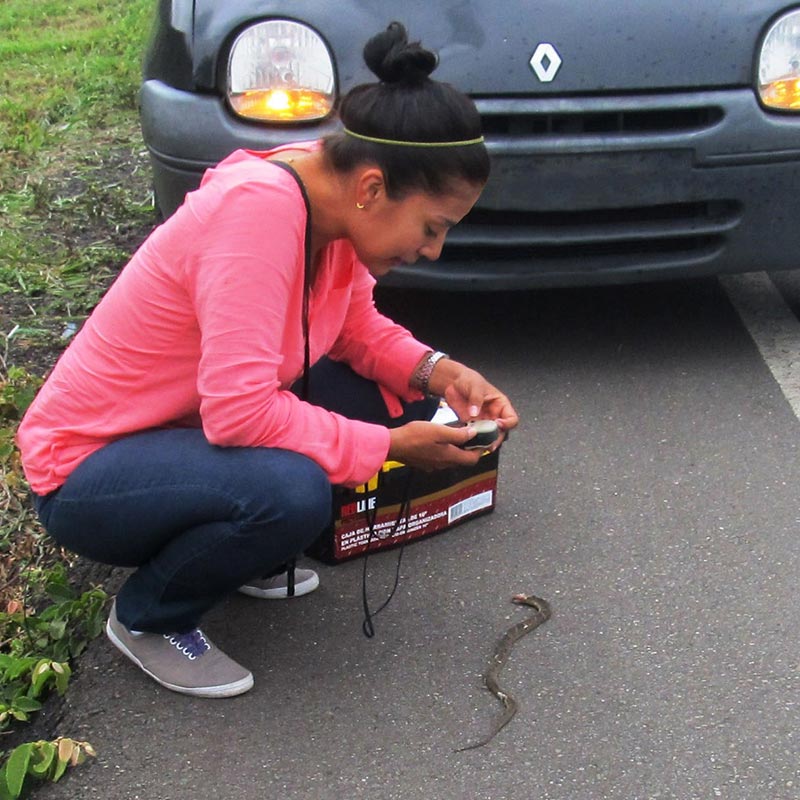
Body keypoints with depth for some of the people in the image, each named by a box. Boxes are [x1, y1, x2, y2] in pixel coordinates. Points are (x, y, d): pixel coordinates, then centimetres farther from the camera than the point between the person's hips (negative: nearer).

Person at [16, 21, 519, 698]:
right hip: (86, 469, -8)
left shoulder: (334, 197, -7)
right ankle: (147, 617, -4)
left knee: (396, 398, -4)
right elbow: (239, 410, -35)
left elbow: (358, 328, 5)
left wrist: (434, 372, -14)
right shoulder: (258, 211, -32)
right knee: (291, 491, -35)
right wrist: (390, 448, -26)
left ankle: (240, 554, 13)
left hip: (195, 429, 8)